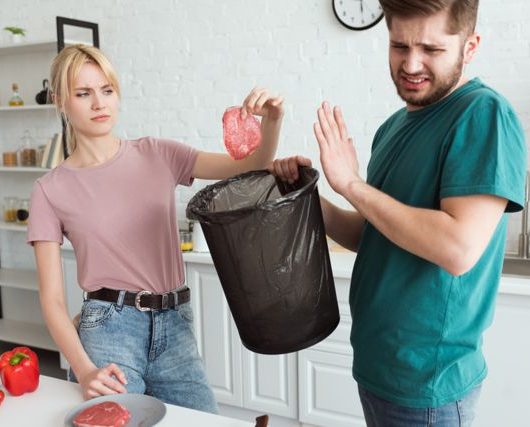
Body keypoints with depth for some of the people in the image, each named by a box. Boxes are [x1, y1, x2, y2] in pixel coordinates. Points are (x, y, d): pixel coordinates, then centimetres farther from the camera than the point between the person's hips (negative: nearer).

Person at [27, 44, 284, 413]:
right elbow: (52, 298, -4)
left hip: (175, 327, 3)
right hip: (109, 328, -2)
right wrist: (85, 370, -17)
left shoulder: (158, 155, 3)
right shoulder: (50, 191, -2)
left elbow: (251, 167, -4)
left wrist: (272, 121, -24)